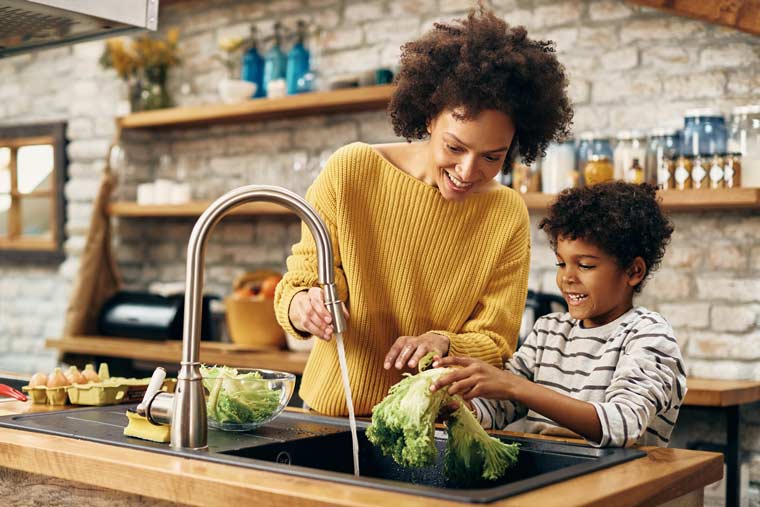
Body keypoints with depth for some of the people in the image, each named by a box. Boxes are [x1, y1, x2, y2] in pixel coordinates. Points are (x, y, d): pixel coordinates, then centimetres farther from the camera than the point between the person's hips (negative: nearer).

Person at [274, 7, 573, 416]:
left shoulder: (508, 216, -3)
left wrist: (442, 344, -21)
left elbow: (494, 345, 0)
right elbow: (300, 281, -2)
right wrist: (302, 307, -25)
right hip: (331, 415, 3)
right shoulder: (350, 171, -7)